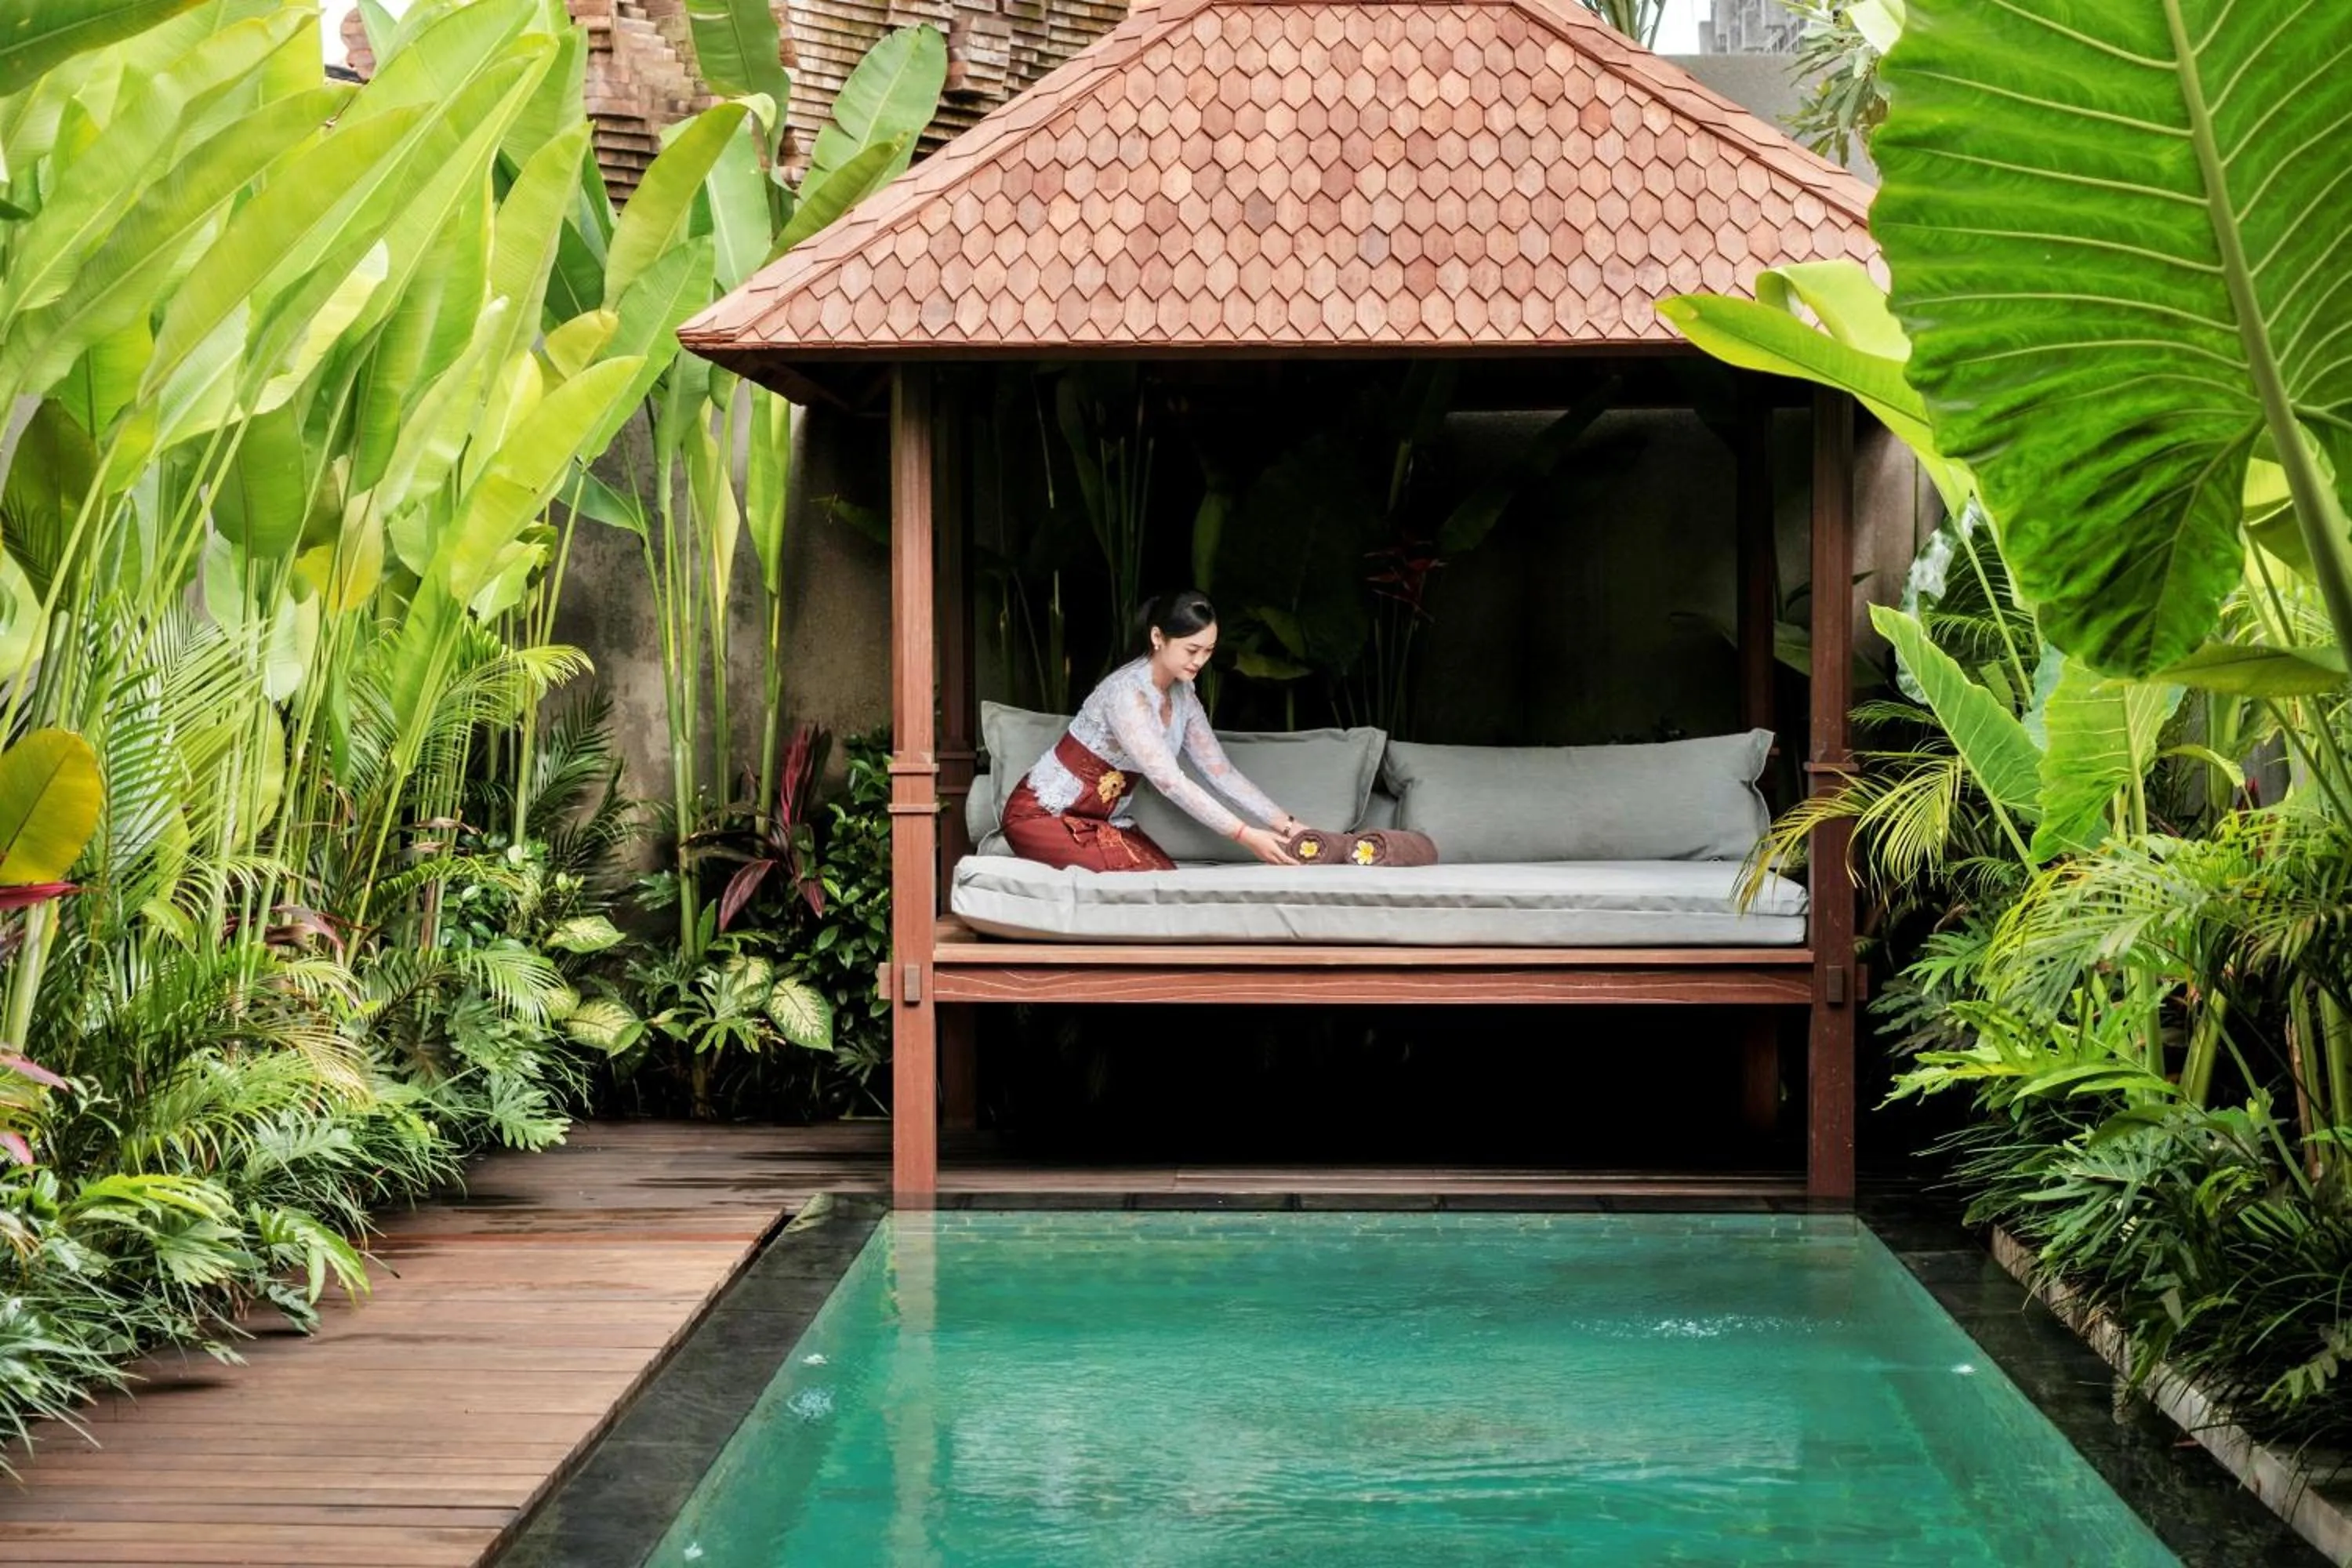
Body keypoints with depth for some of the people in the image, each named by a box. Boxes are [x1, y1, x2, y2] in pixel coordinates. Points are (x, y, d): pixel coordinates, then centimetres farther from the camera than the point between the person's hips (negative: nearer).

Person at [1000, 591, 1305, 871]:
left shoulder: (1182, 695, 1)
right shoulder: (1126, 692, -26)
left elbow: (1221, 772, 0)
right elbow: (1169, 781, -31)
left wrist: (1287, 824, -11)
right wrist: (1245, 835, -34)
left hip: (1103, 819, 8)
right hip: (1043, 815, -8)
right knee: (1141, 875, -27)